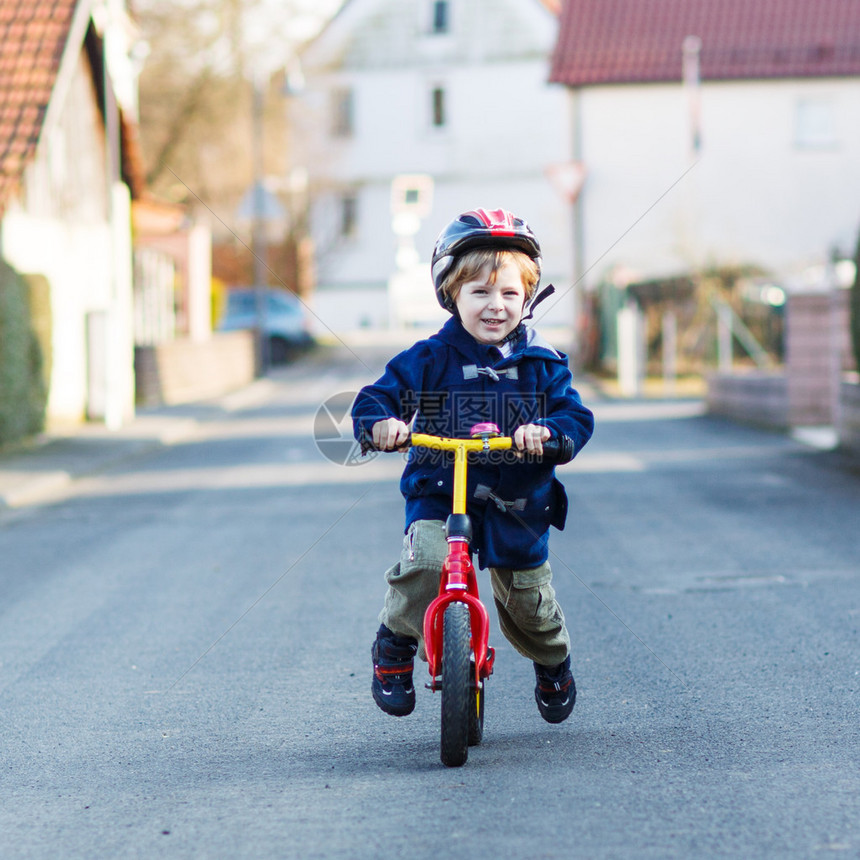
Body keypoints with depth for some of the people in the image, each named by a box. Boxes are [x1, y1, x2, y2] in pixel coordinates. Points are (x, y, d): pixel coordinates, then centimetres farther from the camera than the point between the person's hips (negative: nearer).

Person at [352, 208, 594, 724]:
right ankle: (395, 645, -6)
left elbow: (577, 418, -5)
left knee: (529, 604, 9)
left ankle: (553, 664, 44)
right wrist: (382, 422, -28)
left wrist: (546, 431, -28)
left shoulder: (542, 364, 2)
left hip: (517, 505, 2)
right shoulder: (429, 359, -2)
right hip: (440, 493, -2)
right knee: (426, 560, -31)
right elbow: (375, 398, -4)